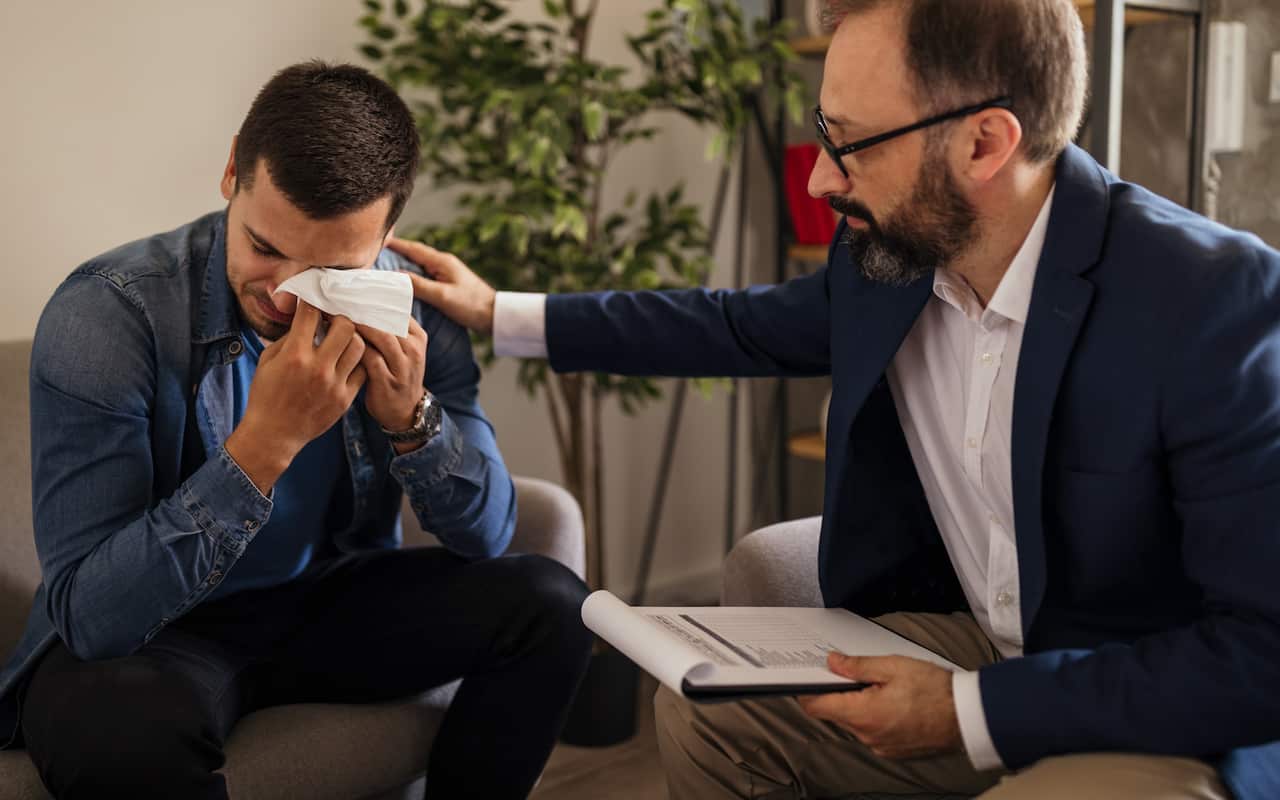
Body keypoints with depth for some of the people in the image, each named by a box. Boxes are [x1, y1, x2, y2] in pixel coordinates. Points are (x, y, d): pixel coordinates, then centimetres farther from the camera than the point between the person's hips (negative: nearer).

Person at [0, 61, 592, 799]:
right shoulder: (105, 314, -24)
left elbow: (487, 536, -4)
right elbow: (91, 614, -29)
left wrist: (413, 419, -25)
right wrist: (264, 444, -39)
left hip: (335, 604, 5)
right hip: (143, 634, -4)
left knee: (549, 604, -13)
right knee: (117, 723, -38)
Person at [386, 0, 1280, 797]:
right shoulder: (887, 254, -7)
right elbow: (743, 326, 15)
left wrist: (974, 713, -26)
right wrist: (502, 315, 18)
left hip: (1179, 711, -6)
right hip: (972, 640, 7)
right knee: (704, 704, -1)